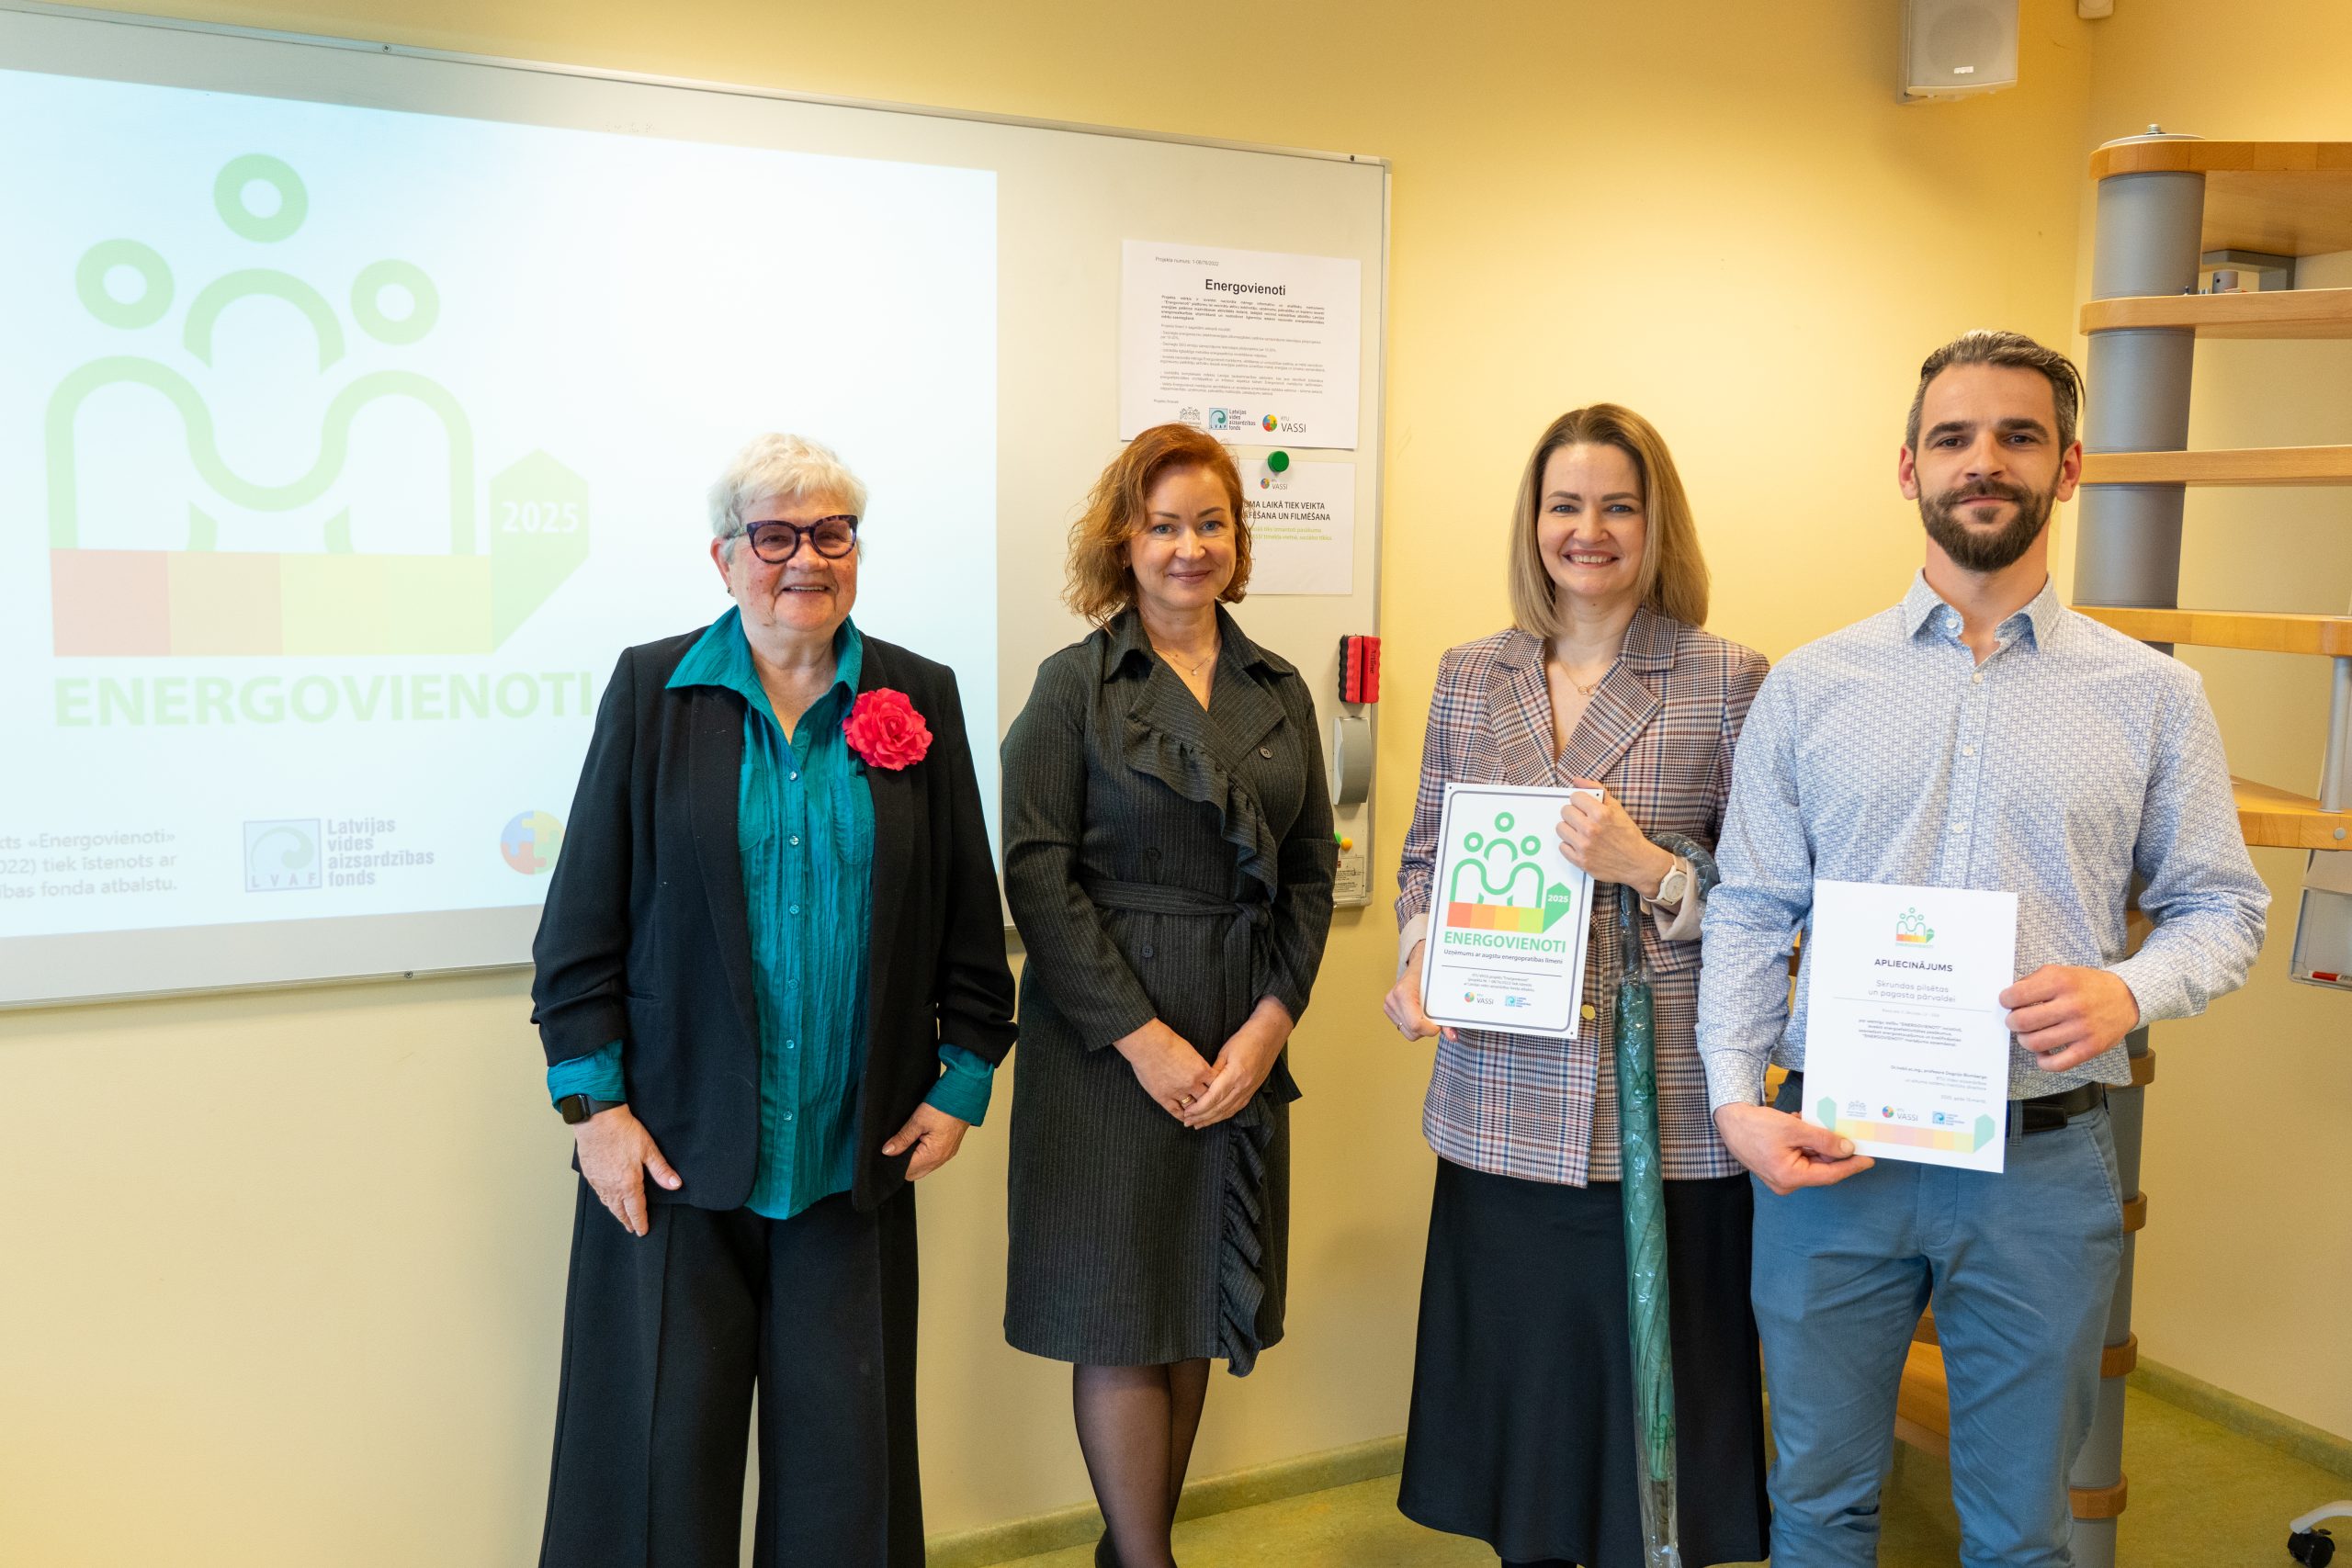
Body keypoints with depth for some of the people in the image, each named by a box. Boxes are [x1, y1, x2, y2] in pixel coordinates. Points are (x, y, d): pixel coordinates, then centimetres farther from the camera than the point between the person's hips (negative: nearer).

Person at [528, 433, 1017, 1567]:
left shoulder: (918, 698, 5)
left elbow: (969, 911, 8)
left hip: (853, 1155, 1)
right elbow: (583, 913, 0)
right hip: (676, 1147, -1)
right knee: (665, 1437, 6)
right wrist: (595, 1103, -5)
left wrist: (963, 1080, 4)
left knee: (845, 1440, 10)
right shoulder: (651, 688, 2)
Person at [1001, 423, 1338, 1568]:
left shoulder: (1279, 692, 9)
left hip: (1244, 1042, 4)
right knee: (1122, 1320, 3)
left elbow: (1313, 869, 8)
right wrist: (1142, 1036, -13)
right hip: (1106, 1040, -4)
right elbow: (1036, 873, -9)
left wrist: (1270, 1022, -5)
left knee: (1198, 1310, 12)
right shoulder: (1075, 684, -2)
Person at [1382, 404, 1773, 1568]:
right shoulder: (1471, 677, 8)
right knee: (1514, 1397, 14)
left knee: (1646, 1401, 7)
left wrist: (1649, 868, -19)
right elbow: (1425, 856, 16)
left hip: (1662, 1120, -3)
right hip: (1500, 1110, 4)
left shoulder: (1728, 682, -3)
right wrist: (1417, 959, -2)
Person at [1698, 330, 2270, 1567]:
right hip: (1826, 1152, 0)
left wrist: (2129, 990, -15)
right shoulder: (1808, 686, 3)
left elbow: (2221, 906, 6)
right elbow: (1749, 910, 3)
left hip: (2043, 1163, 0)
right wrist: (1736, 1100, -8)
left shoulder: (2152, 696, 3)